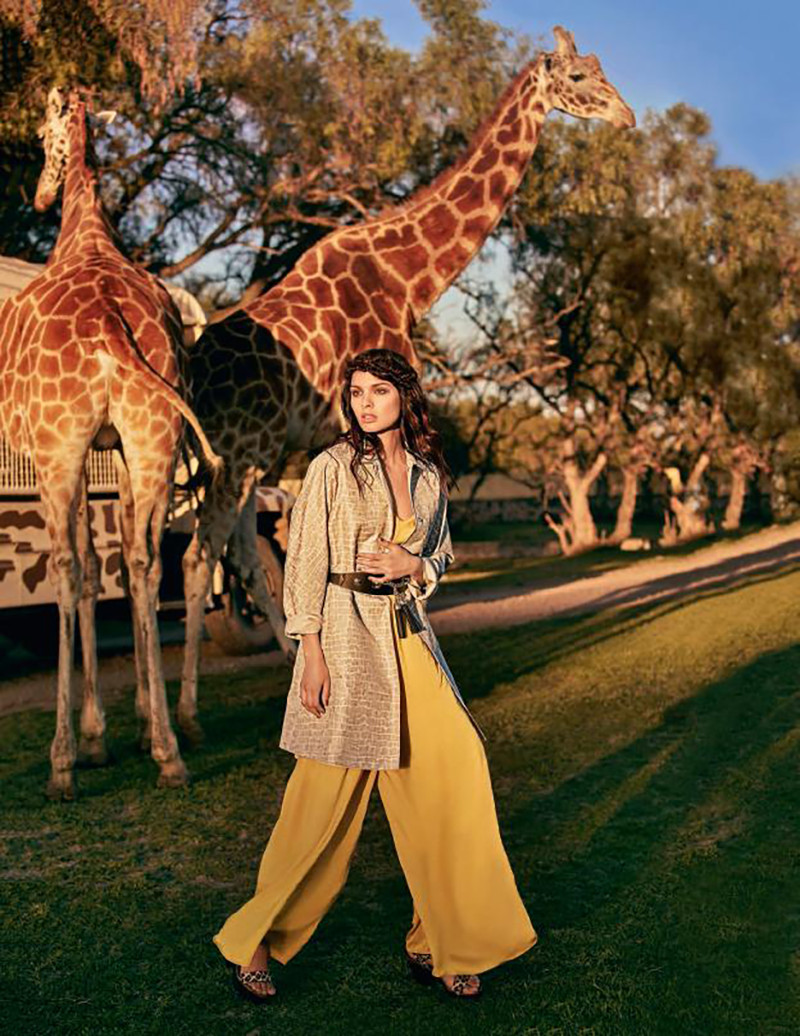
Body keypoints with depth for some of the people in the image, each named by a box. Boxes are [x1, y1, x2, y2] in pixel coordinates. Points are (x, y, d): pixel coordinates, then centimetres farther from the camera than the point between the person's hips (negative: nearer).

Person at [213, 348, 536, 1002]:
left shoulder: (428, 473, 9)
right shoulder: (334, 466, -5)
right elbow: (305, 564, -7)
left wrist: (410, 565, -4)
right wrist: (312, 655, -13)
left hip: (407, 635, 5)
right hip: (344, 634, -5)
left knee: (454, 773, 2)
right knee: (326, 799, 0)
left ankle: (438, 946, 19)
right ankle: (255, 942, 20)